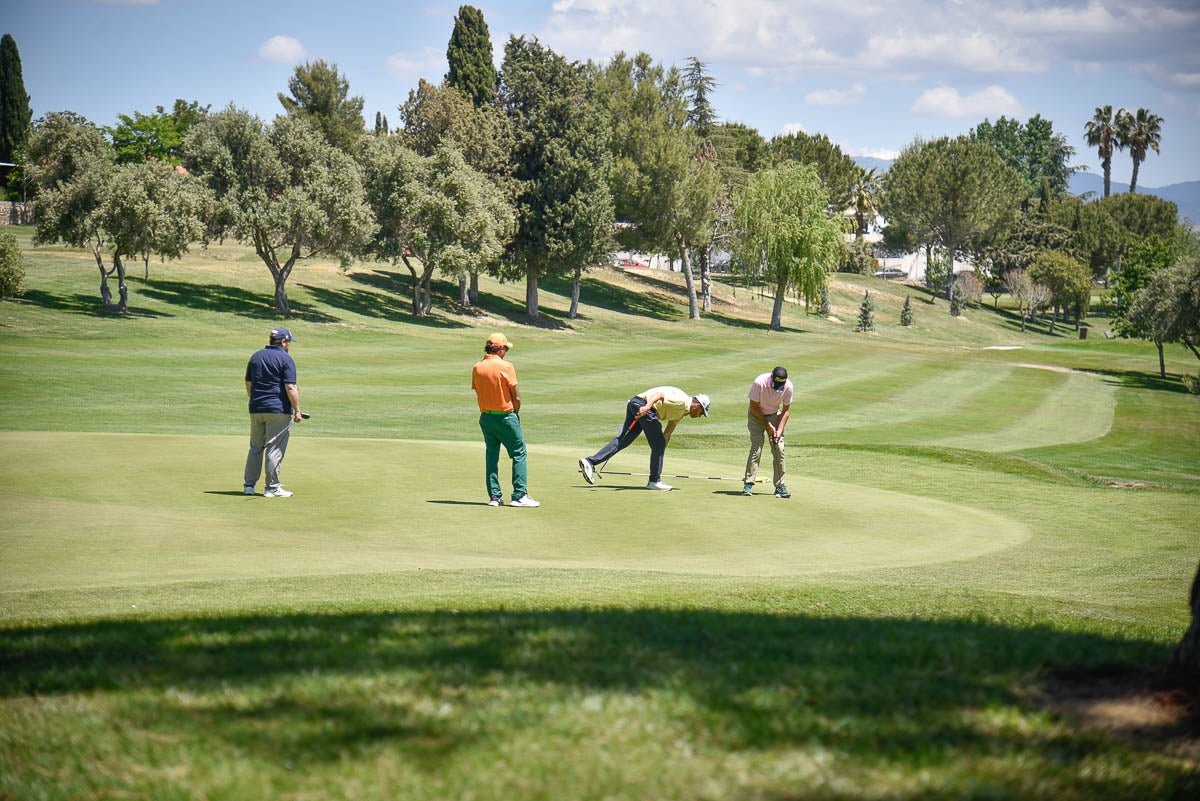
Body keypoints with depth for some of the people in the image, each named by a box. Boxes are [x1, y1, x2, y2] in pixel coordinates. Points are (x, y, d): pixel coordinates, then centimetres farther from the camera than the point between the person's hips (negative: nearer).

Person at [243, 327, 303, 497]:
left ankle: (249, 484, 14)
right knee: (275, 449, -2)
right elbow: (290, 388, -14)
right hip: (279, 410, -5)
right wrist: (297, 410, -10)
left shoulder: (255, 357, 12)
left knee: (255, 447, 14)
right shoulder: (285, 359, -7)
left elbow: (248, 384, 17)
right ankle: (272, 487, -1)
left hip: (256, 409, 6)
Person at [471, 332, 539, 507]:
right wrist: (516, 412, 7)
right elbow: (516, 396, -11)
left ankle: (494, 496, 10)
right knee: (519, 454, 1)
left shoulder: (477, 368, 3)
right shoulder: (506, 366, -13)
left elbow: (477, 392, 9)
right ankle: (519, 495, -4)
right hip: (505, 416, -6)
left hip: (485, 416, 6)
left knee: (491, 455, 11)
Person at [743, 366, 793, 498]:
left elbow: (786, 410, -6)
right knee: (756, 447, -16)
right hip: (757, 416, -3)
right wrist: (768, 425, -15)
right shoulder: (759, 383, -29)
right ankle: (748, 484, -13)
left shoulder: (788, 386, -19)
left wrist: (779, 429, -15)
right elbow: (754, 406, -17)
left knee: (779, 449, -7)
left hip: (775, 415, 3)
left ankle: (780, 486, -3)